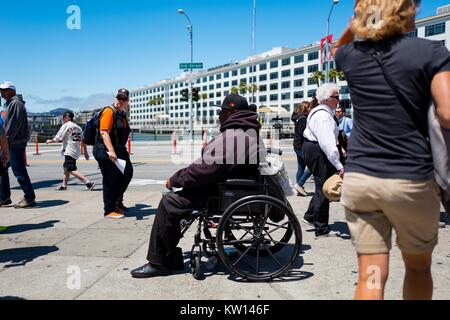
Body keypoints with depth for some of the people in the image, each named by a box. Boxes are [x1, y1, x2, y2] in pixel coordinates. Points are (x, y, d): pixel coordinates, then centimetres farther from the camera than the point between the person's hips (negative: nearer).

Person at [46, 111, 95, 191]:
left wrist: (50, 141, 10)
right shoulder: (78, 127, 13)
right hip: (76, 152, 8)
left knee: (72, 170, -11)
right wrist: (86, 152, 16)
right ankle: (63, 186, 29)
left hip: (69, 151, -8)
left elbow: (58, 138, -8)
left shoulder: (65, 125, -6)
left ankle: (89, 183, -21)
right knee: (66, 168, 21)